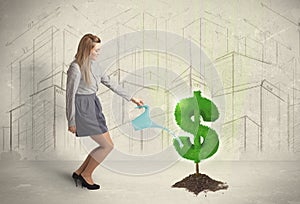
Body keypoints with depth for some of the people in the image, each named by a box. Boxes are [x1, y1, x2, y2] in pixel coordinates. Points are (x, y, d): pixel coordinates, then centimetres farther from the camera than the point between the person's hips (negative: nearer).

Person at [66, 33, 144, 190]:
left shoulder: (93, 64, 7)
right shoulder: (76, 67, -18)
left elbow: (110, 83, 14)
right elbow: (70, 95, -15)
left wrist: (131, 98, 15)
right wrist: (71, 122, -12)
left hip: (93, 105, 8)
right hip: (83, 108, -8)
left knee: (106, 145, 10)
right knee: (108, 146, -3)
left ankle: (79, 172, 24)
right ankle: (86, 175, 17)